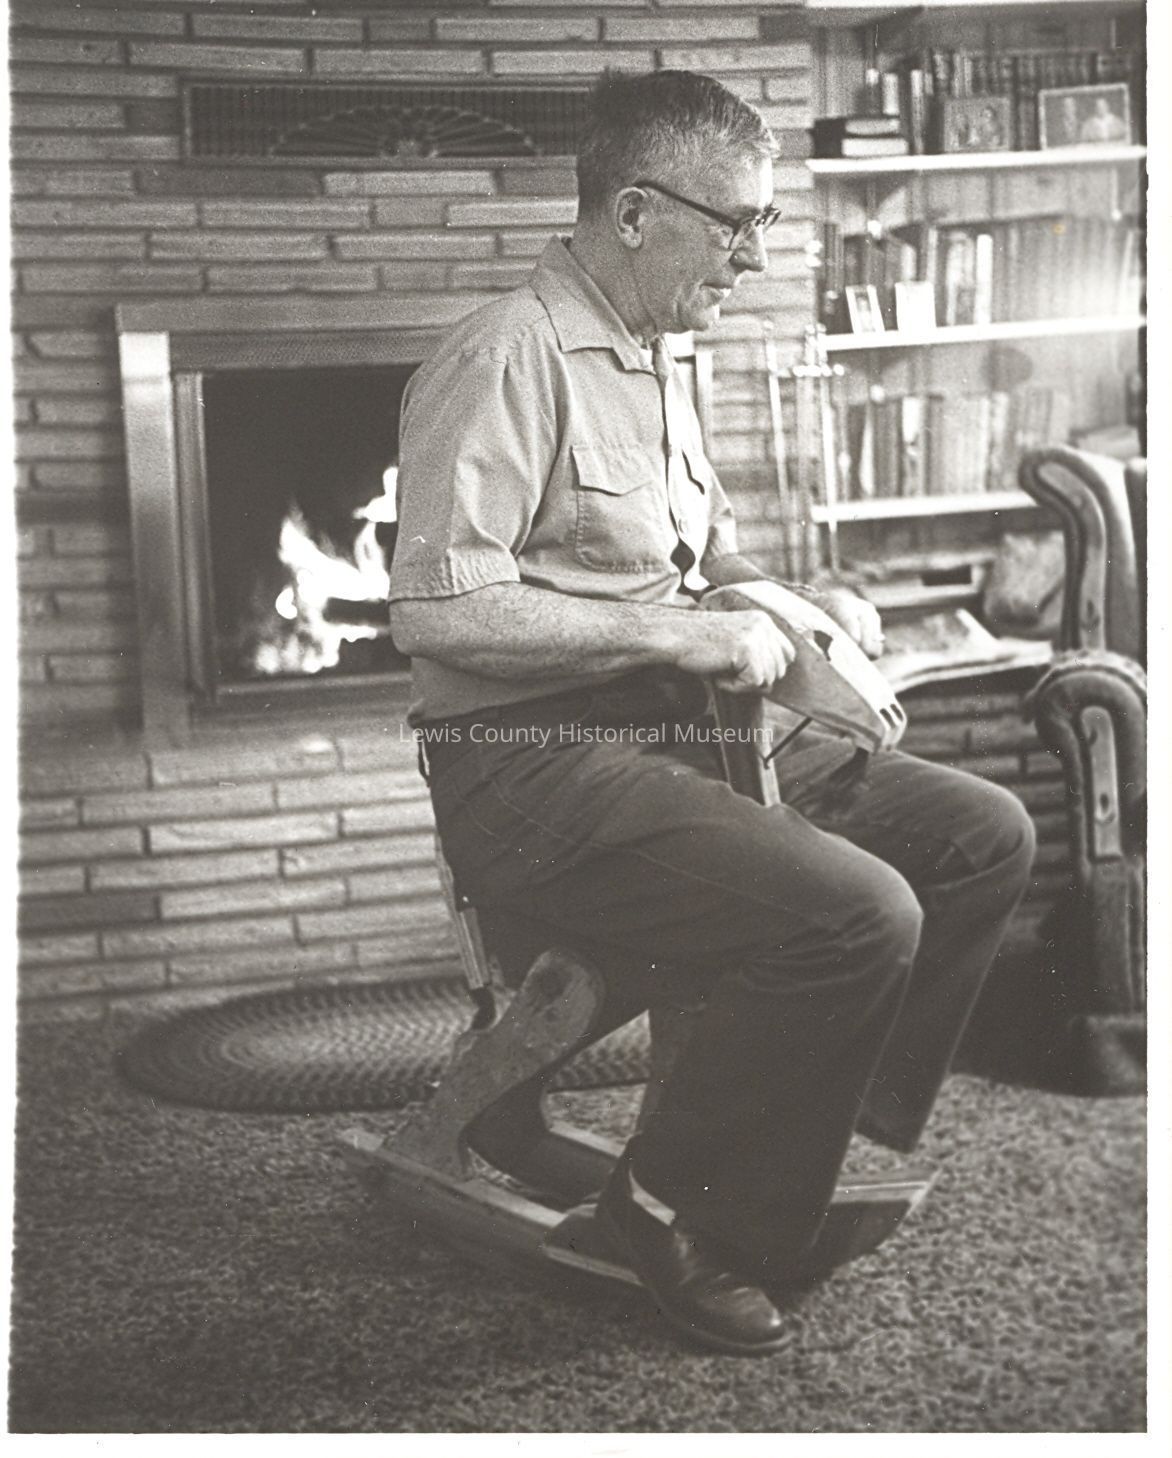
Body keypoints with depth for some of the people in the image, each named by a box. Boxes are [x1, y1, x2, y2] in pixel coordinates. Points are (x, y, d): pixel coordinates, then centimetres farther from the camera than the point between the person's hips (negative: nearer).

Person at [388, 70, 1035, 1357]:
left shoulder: (651, 363, 17)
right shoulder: (510, 359, -14)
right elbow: (435, 610, -25)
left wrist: (799, 607, 10)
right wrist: (688, 635, -21)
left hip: (671, 737, 10)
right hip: (536, 773, -10)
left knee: (984, 835, 1)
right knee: (857, 914, -27)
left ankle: (834, 1135, 7)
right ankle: (674, 1208, -8)